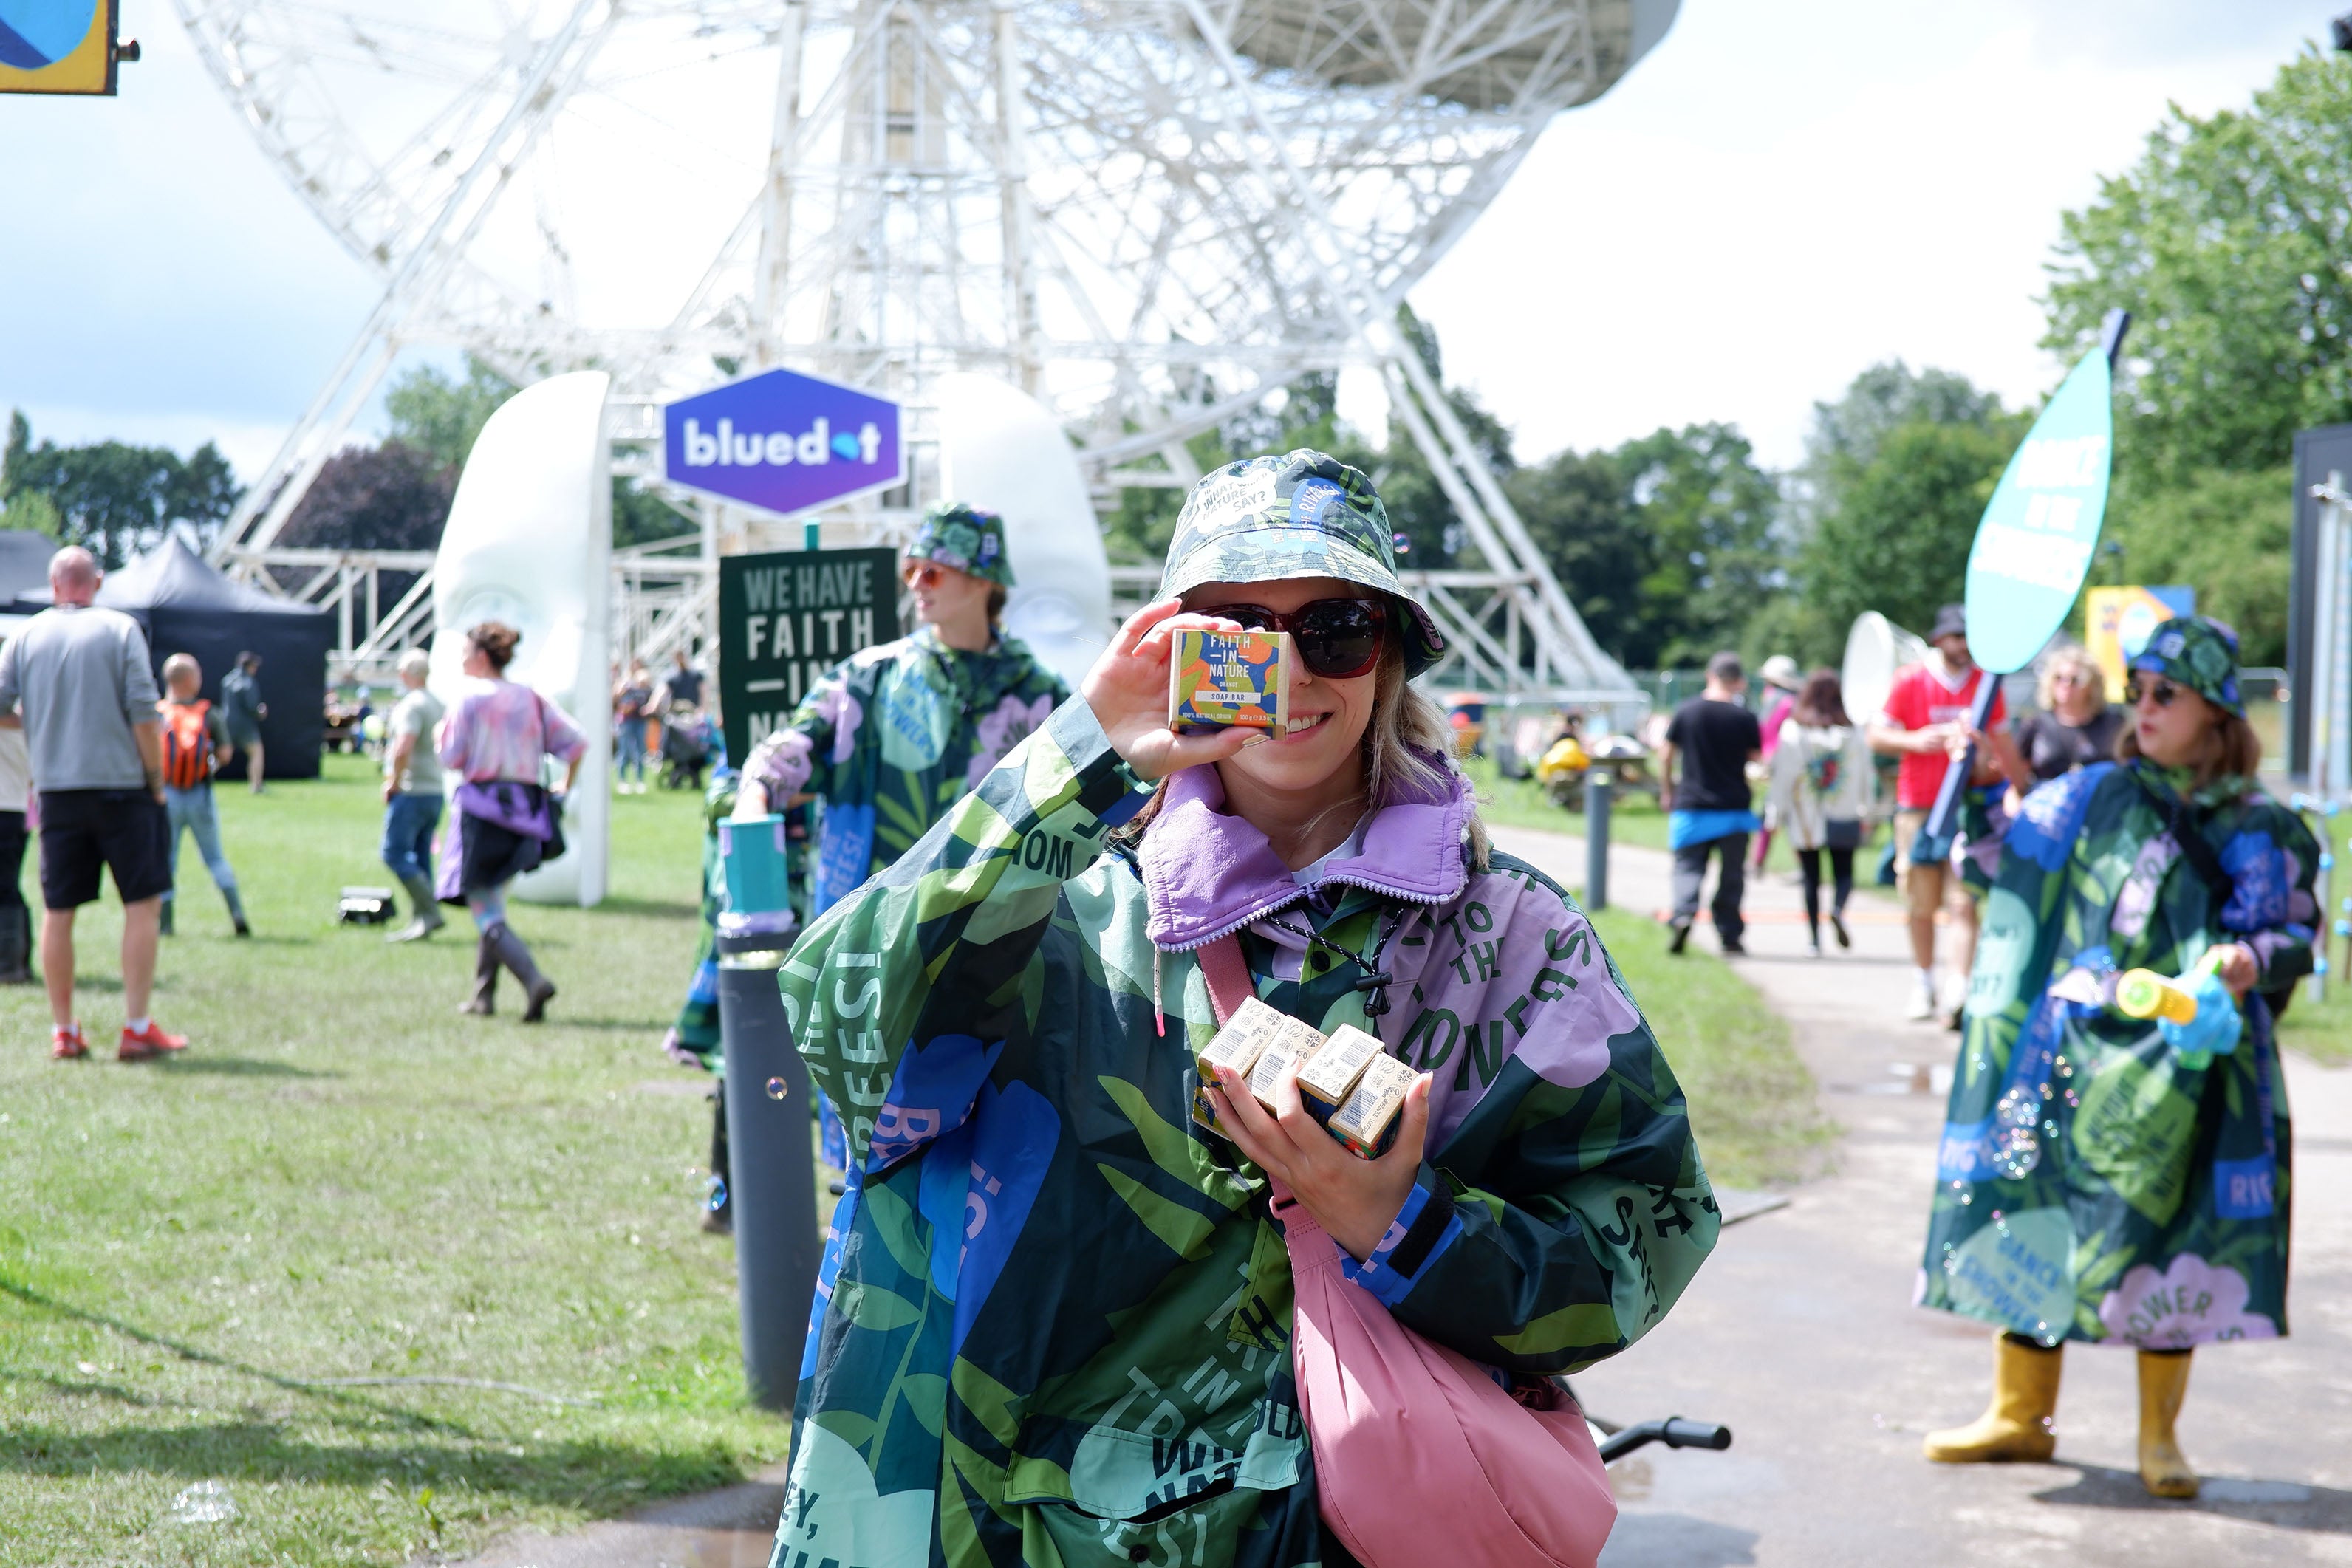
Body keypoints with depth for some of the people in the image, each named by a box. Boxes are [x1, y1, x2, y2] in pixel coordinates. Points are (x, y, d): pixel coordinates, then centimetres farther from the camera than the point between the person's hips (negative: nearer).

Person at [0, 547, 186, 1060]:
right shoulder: (120, 630, -3)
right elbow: (143, 714, -9)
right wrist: (156, 782, -1)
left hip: (57, 791, 3)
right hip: (121, 786, -3)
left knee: (57, 911, 9)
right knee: (144, 903, 2)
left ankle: (63, 1031, 12)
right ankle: (137, 1029, -2)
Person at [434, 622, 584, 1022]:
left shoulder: (470, 700, -5)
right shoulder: (532, 699, 10)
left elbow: (452, 757, -7)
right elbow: (577, 742, 3)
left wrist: (442, 736, 14)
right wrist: (563, 791, 14)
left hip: (483, 807, -6)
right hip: (526, 805, 6)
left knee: (486, 914, -7)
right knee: (493, 905, 20)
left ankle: (534, 980, -26)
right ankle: (484, 993, 20)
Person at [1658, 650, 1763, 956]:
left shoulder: (1686, 712, -2)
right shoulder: (1744, 717, -6)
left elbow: (1666, 754, 4)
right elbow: (1756, 757, 4)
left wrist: (1667, 791, 16)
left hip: (1691, 806, 0)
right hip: (1734, 808, 0)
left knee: (1688, 866, 4)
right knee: (1731, 874, 8)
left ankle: (1684, 914, -22)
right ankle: (1729, 936, 9)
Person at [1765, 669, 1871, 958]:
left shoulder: (1792, 731, -6)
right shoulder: (1852, 733, -2)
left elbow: (1783, 775, -5)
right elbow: (1864, 775, 3)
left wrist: (1778, 813, 2)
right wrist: (1867, 811, 13)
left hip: (1804, 819, 0)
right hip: (1844, 819, 0)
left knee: (1811, 878, 7)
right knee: (1844, 872, 8)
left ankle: (1814, 937, 4)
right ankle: (1838, 909, -21)